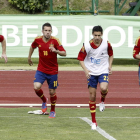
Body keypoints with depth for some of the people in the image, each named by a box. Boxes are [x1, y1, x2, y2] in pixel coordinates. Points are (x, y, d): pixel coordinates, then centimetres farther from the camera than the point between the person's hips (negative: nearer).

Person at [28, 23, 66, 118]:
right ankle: (44, 101, 14)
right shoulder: (38, 40, -6)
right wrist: (29, 57, 27)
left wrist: (56, 51, -36)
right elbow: (32, 47, 18)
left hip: (52, 71, -2)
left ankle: (53, 111, 31)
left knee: (52, 92, 6)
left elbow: (64, 53, -17)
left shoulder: (55, 41, -14)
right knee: (37, 87, -19)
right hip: (41, 70, 2)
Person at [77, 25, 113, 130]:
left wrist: (110, 66, -2)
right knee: (92, 96, 1)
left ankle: (103, 100, 8)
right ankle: (94, 122, 12)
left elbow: (111, 55, 13)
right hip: (91, 73, 0)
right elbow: (81, 59, -2)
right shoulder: (87, 45, -10)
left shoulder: (106, 44, -6)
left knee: (103, 88, -30)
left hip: (103, 71, 0)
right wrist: (86, 70, -17)